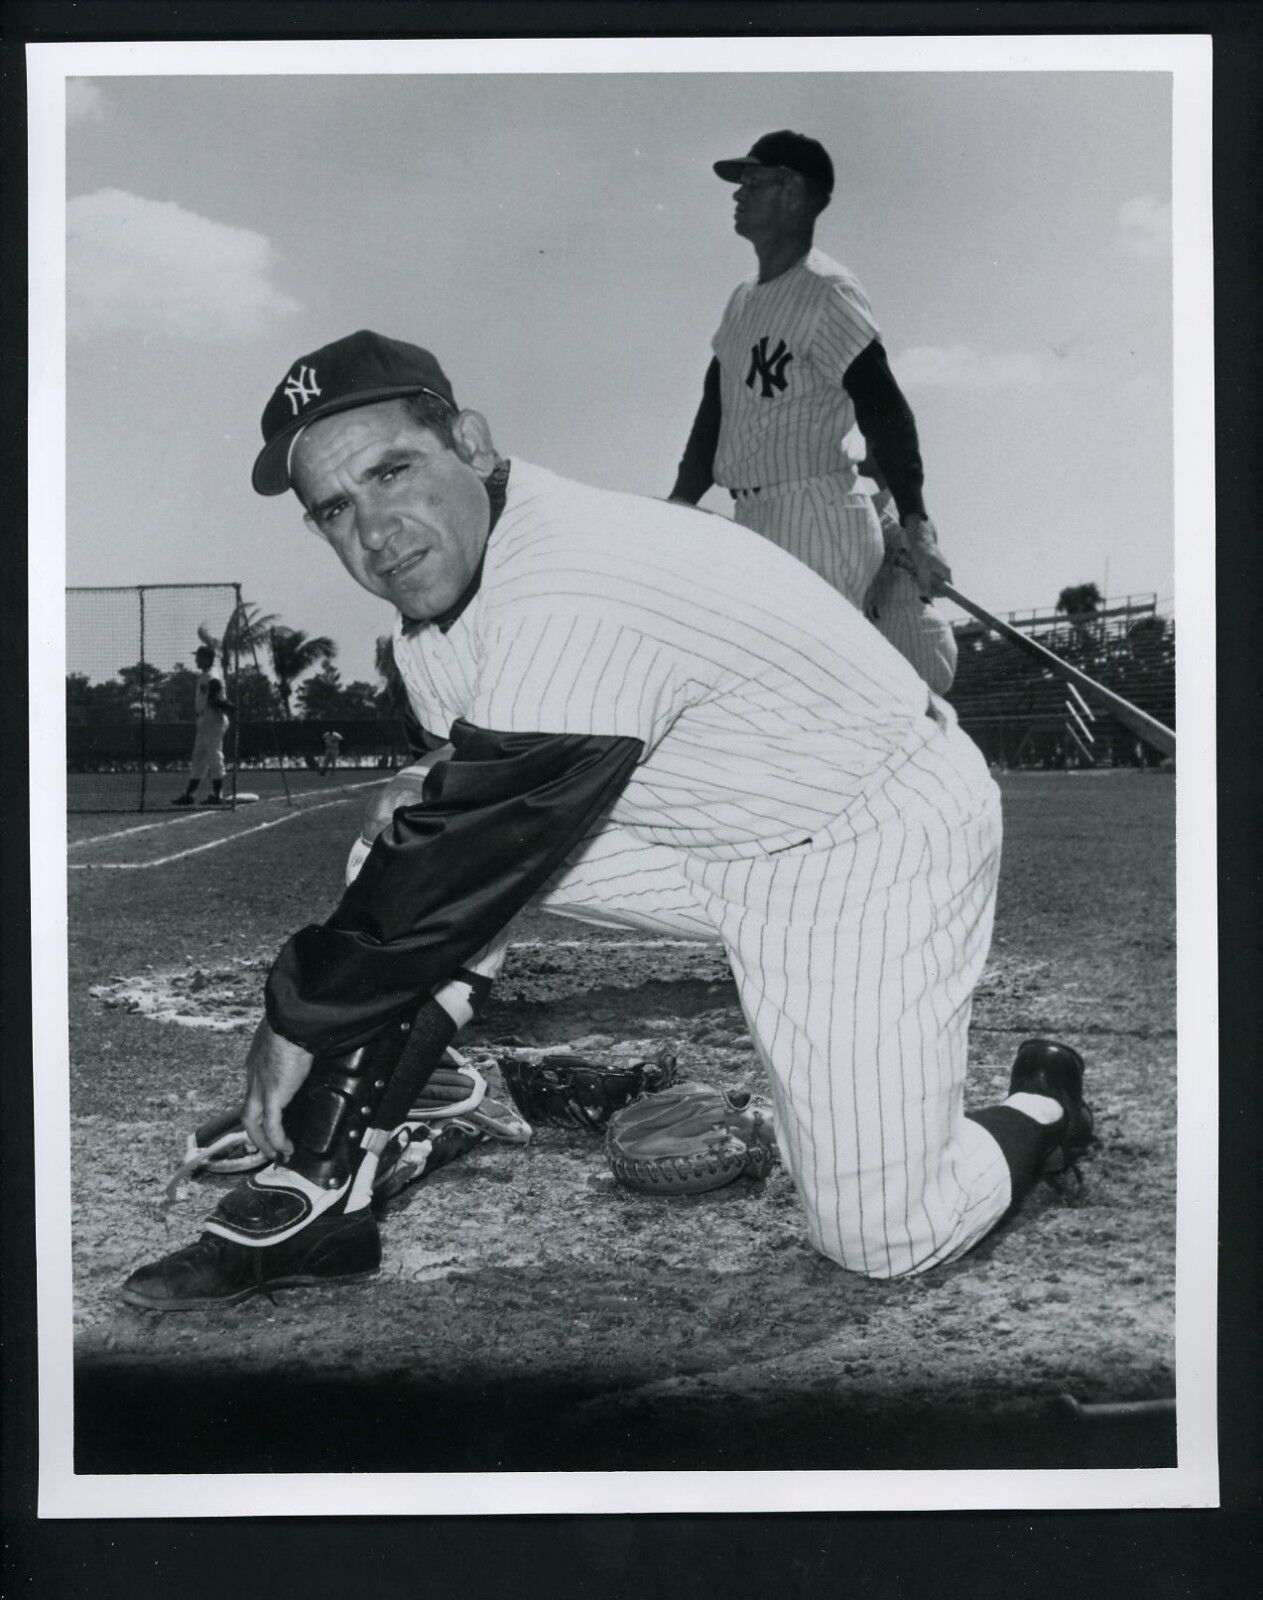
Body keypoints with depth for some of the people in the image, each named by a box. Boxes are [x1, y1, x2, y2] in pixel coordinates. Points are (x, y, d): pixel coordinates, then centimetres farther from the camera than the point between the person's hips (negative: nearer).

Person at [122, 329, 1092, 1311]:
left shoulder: (568, 601, -32)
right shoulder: (439, 607, -3)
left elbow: (478, 858, -29)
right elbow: (467, 853, 5)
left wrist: (299, 1017, -16)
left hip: (882, 838, -8)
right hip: (705, 835, 8)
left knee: (884, 1241, -9)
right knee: (401, 855, -6)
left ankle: (1043, 1107, 23)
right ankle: (315, 1201, 0)